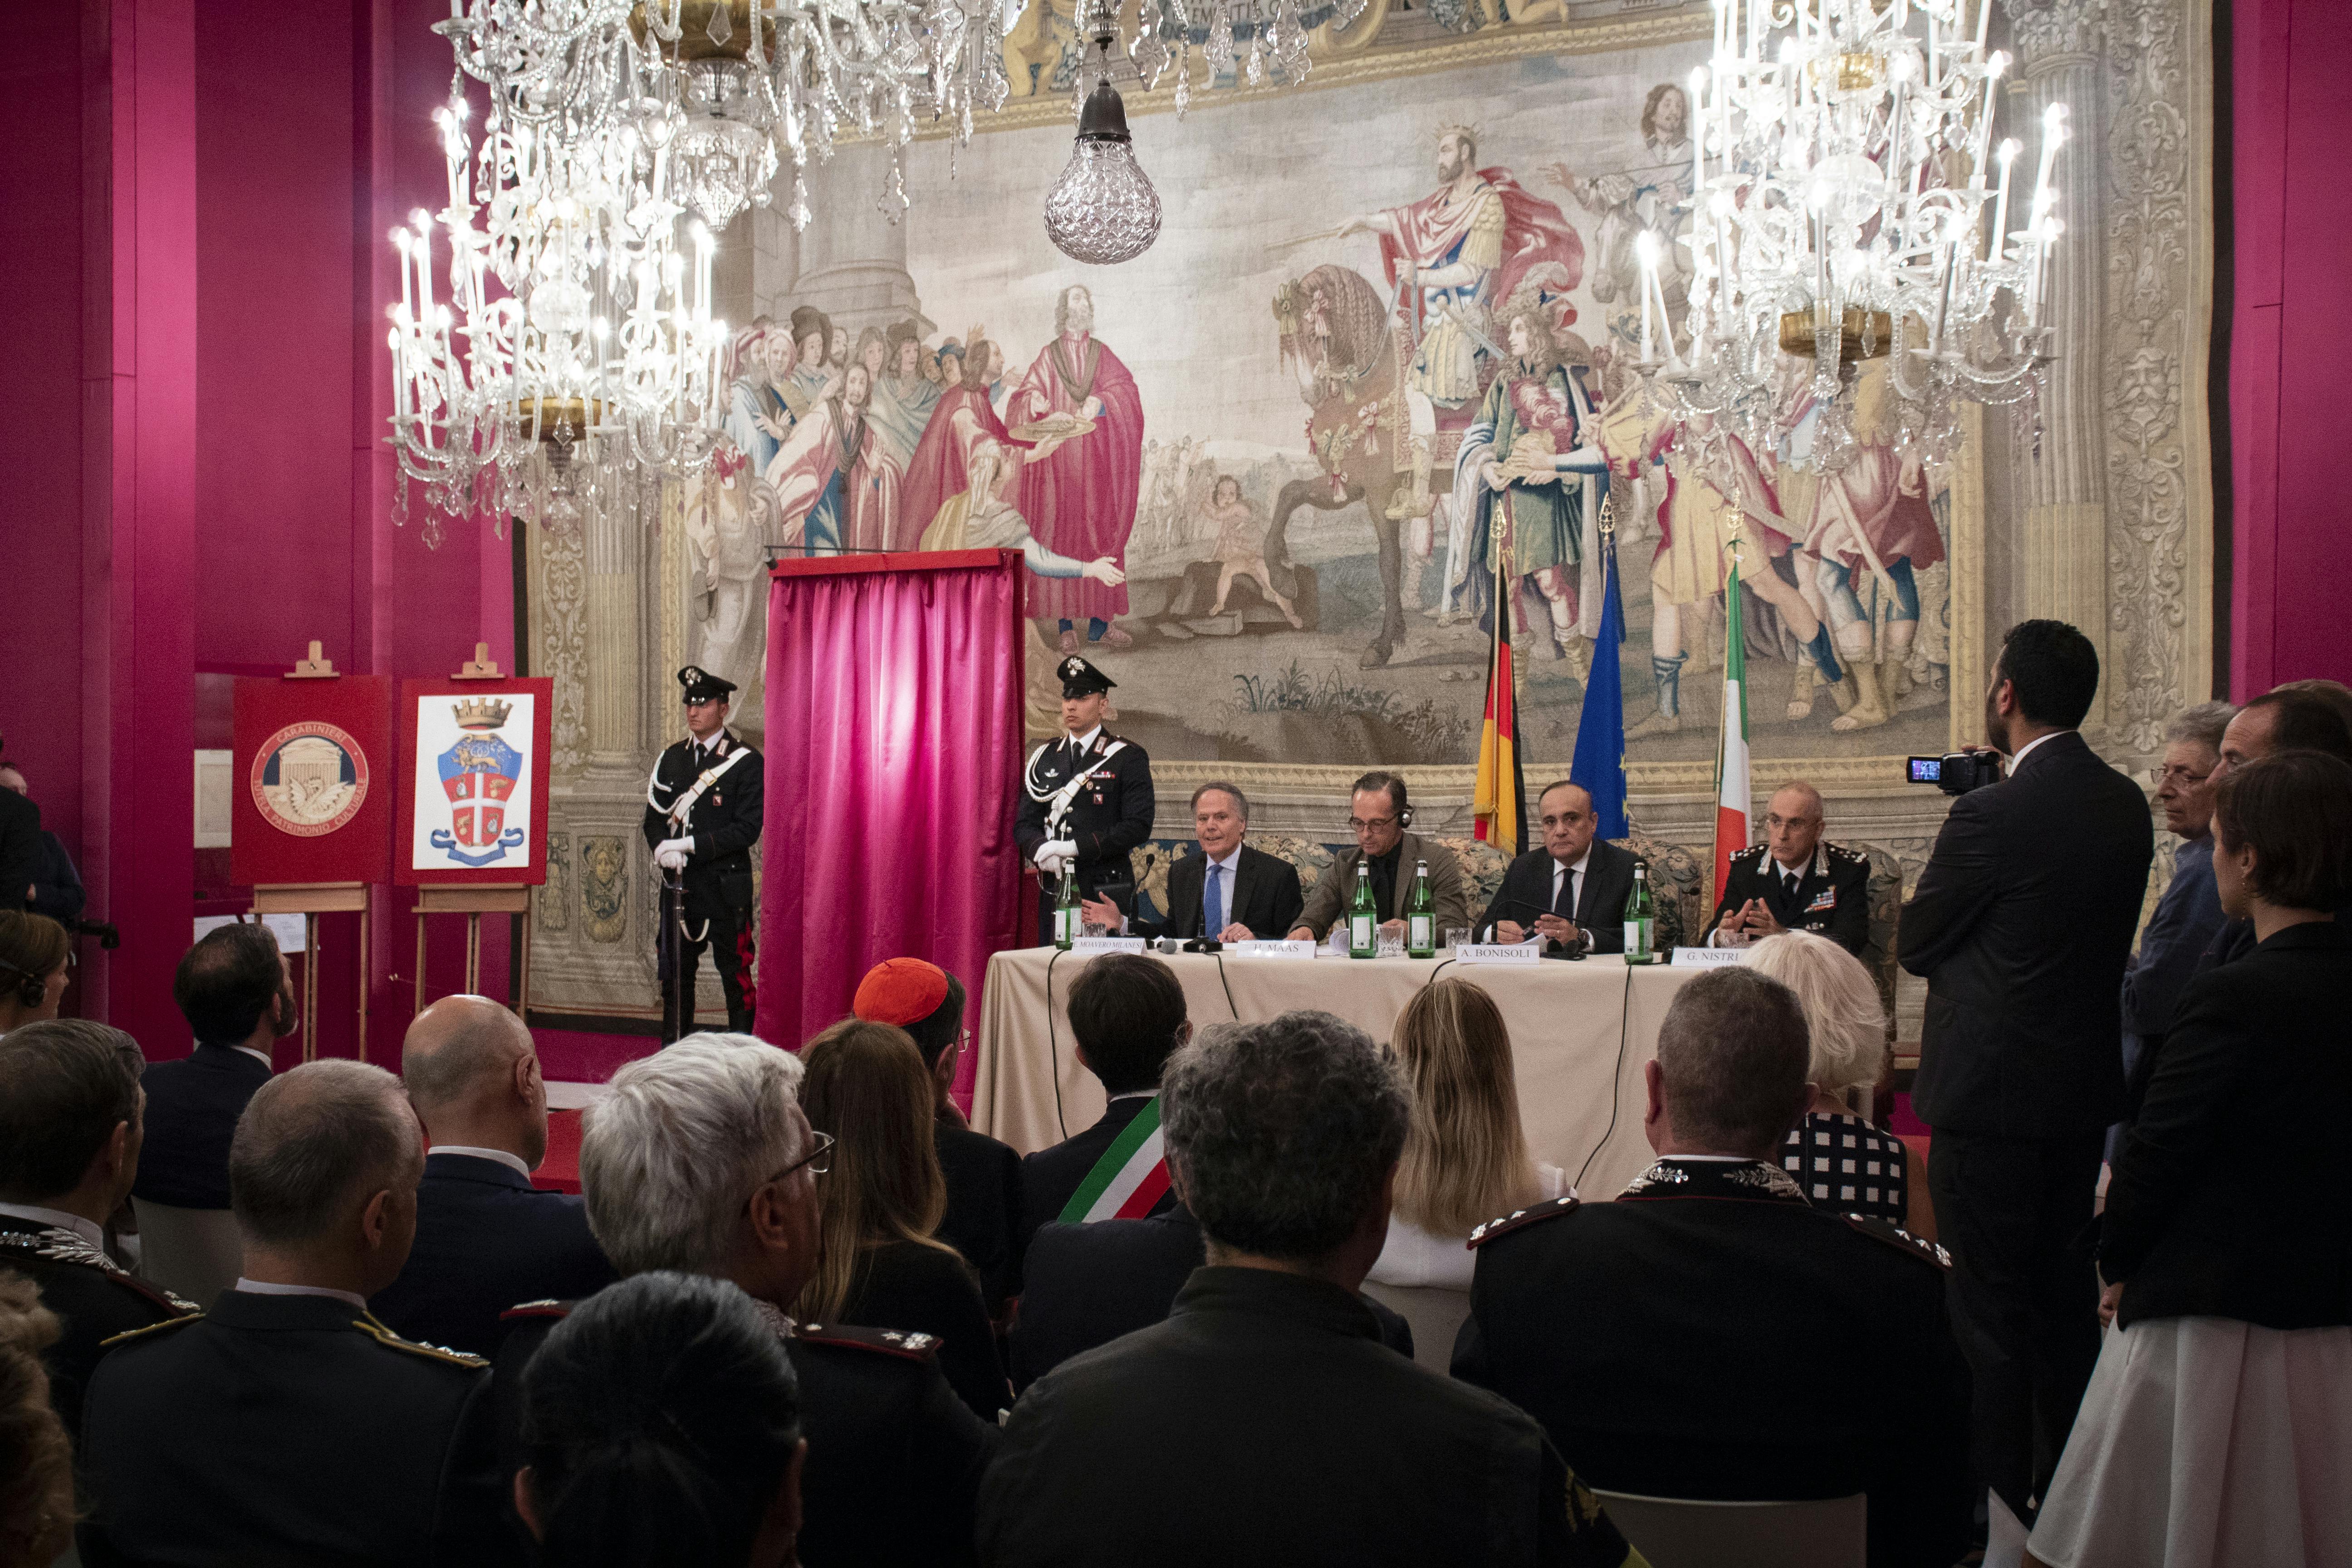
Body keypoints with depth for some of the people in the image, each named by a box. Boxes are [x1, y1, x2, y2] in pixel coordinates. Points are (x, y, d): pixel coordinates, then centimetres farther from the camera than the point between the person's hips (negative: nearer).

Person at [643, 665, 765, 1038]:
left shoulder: (746, 762, -5)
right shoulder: (670, 758, 12)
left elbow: (747, 829, -11)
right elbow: (654, 816, 12)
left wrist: (691, 845, -17)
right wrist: (663, 848, -10)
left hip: (726, 886, -5)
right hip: (679, 884, 5)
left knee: (735, 975, 0)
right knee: (675, 975, 10)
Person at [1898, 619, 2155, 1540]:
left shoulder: (1993, 815, -19)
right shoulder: (2127, 807, 4)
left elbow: (1917, 945, -9)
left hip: (1990, 1091, -8)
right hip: (2085, 1090, 8)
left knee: (1988, 1307, 1)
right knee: (2064, 1299, 17)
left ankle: (2000, 1508, 8)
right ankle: (2068, 1490, 28)